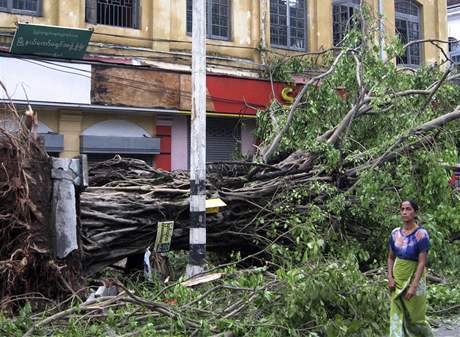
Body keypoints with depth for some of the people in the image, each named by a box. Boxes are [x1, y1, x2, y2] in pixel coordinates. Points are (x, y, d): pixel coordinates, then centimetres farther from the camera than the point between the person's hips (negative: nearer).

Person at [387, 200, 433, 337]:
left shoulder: (421, 234, -14)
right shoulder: (395, 233, 1)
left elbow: (422, 262, -17)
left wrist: (413, 286, -21)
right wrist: (390, 278, -4)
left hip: (414, 278, -4)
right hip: (397, 279, 4)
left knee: (415, 317, 9)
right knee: (397, 315, 7)